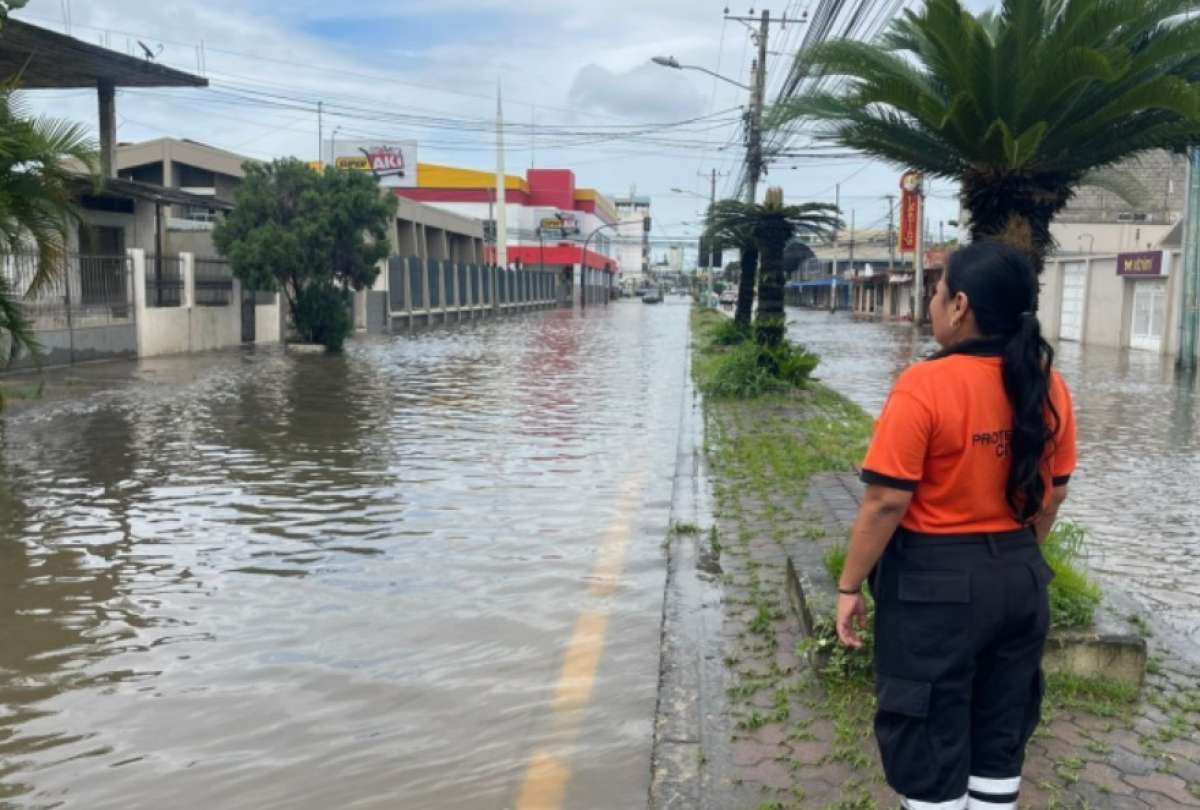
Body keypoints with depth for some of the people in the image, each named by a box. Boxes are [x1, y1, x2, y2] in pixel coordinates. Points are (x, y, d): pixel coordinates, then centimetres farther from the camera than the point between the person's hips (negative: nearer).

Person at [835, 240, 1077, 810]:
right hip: (1020, 580, 6)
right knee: (1001, 731, 20)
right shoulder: (1048, 388, -1)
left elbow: (886, 502, -20)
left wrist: (850, 585, -9)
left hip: (935, 581, -6)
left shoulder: (925, 387, -20)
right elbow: (1054, 494, 9)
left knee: (929, 738, 10)